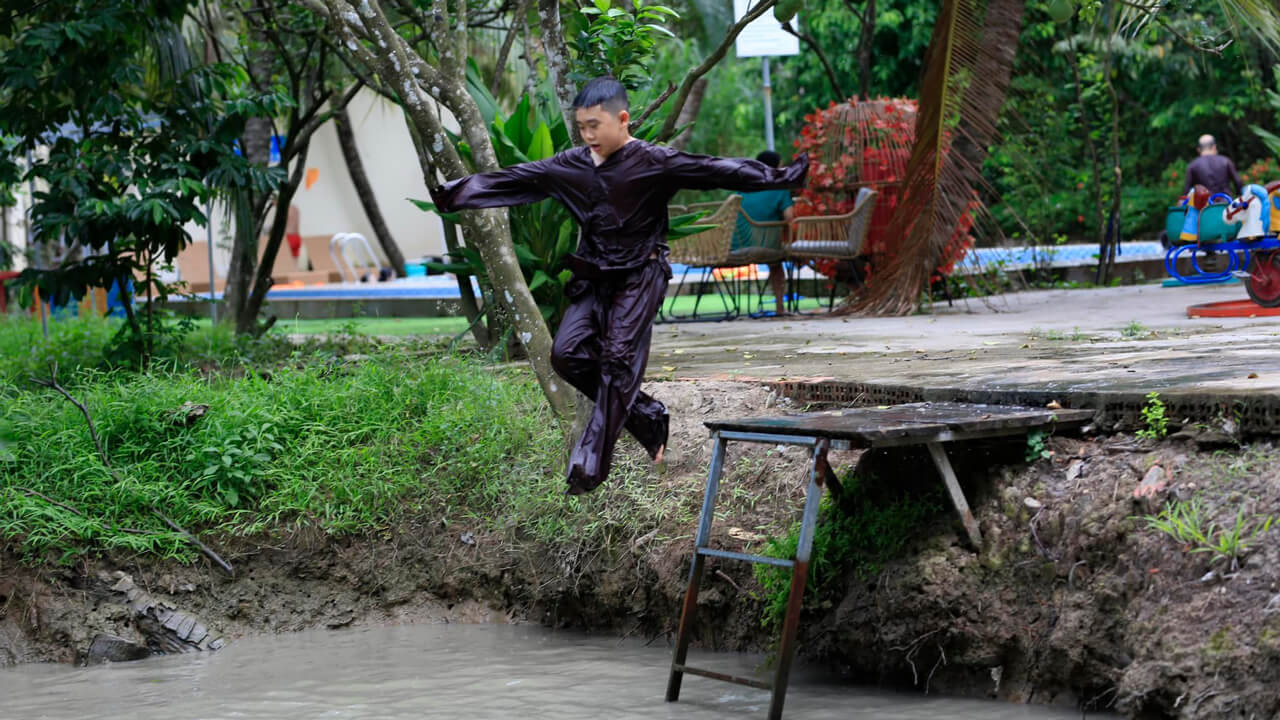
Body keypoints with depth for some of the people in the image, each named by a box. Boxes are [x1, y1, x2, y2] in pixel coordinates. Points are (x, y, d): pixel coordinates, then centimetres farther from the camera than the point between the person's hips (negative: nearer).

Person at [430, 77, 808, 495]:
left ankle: (591, 464, -12)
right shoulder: (570, 166, 6)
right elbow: (514, 182, 11)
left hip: (638, 276, -6)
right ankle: (645, 415, 9)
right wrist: (456, 195, 12)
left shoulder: (654, 162, -9)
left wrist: (778, 179, -19)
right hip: (593, 279, 6)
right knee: (568, 353, -7)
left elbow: (714, 171, -13)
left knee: (618, 359, -12)